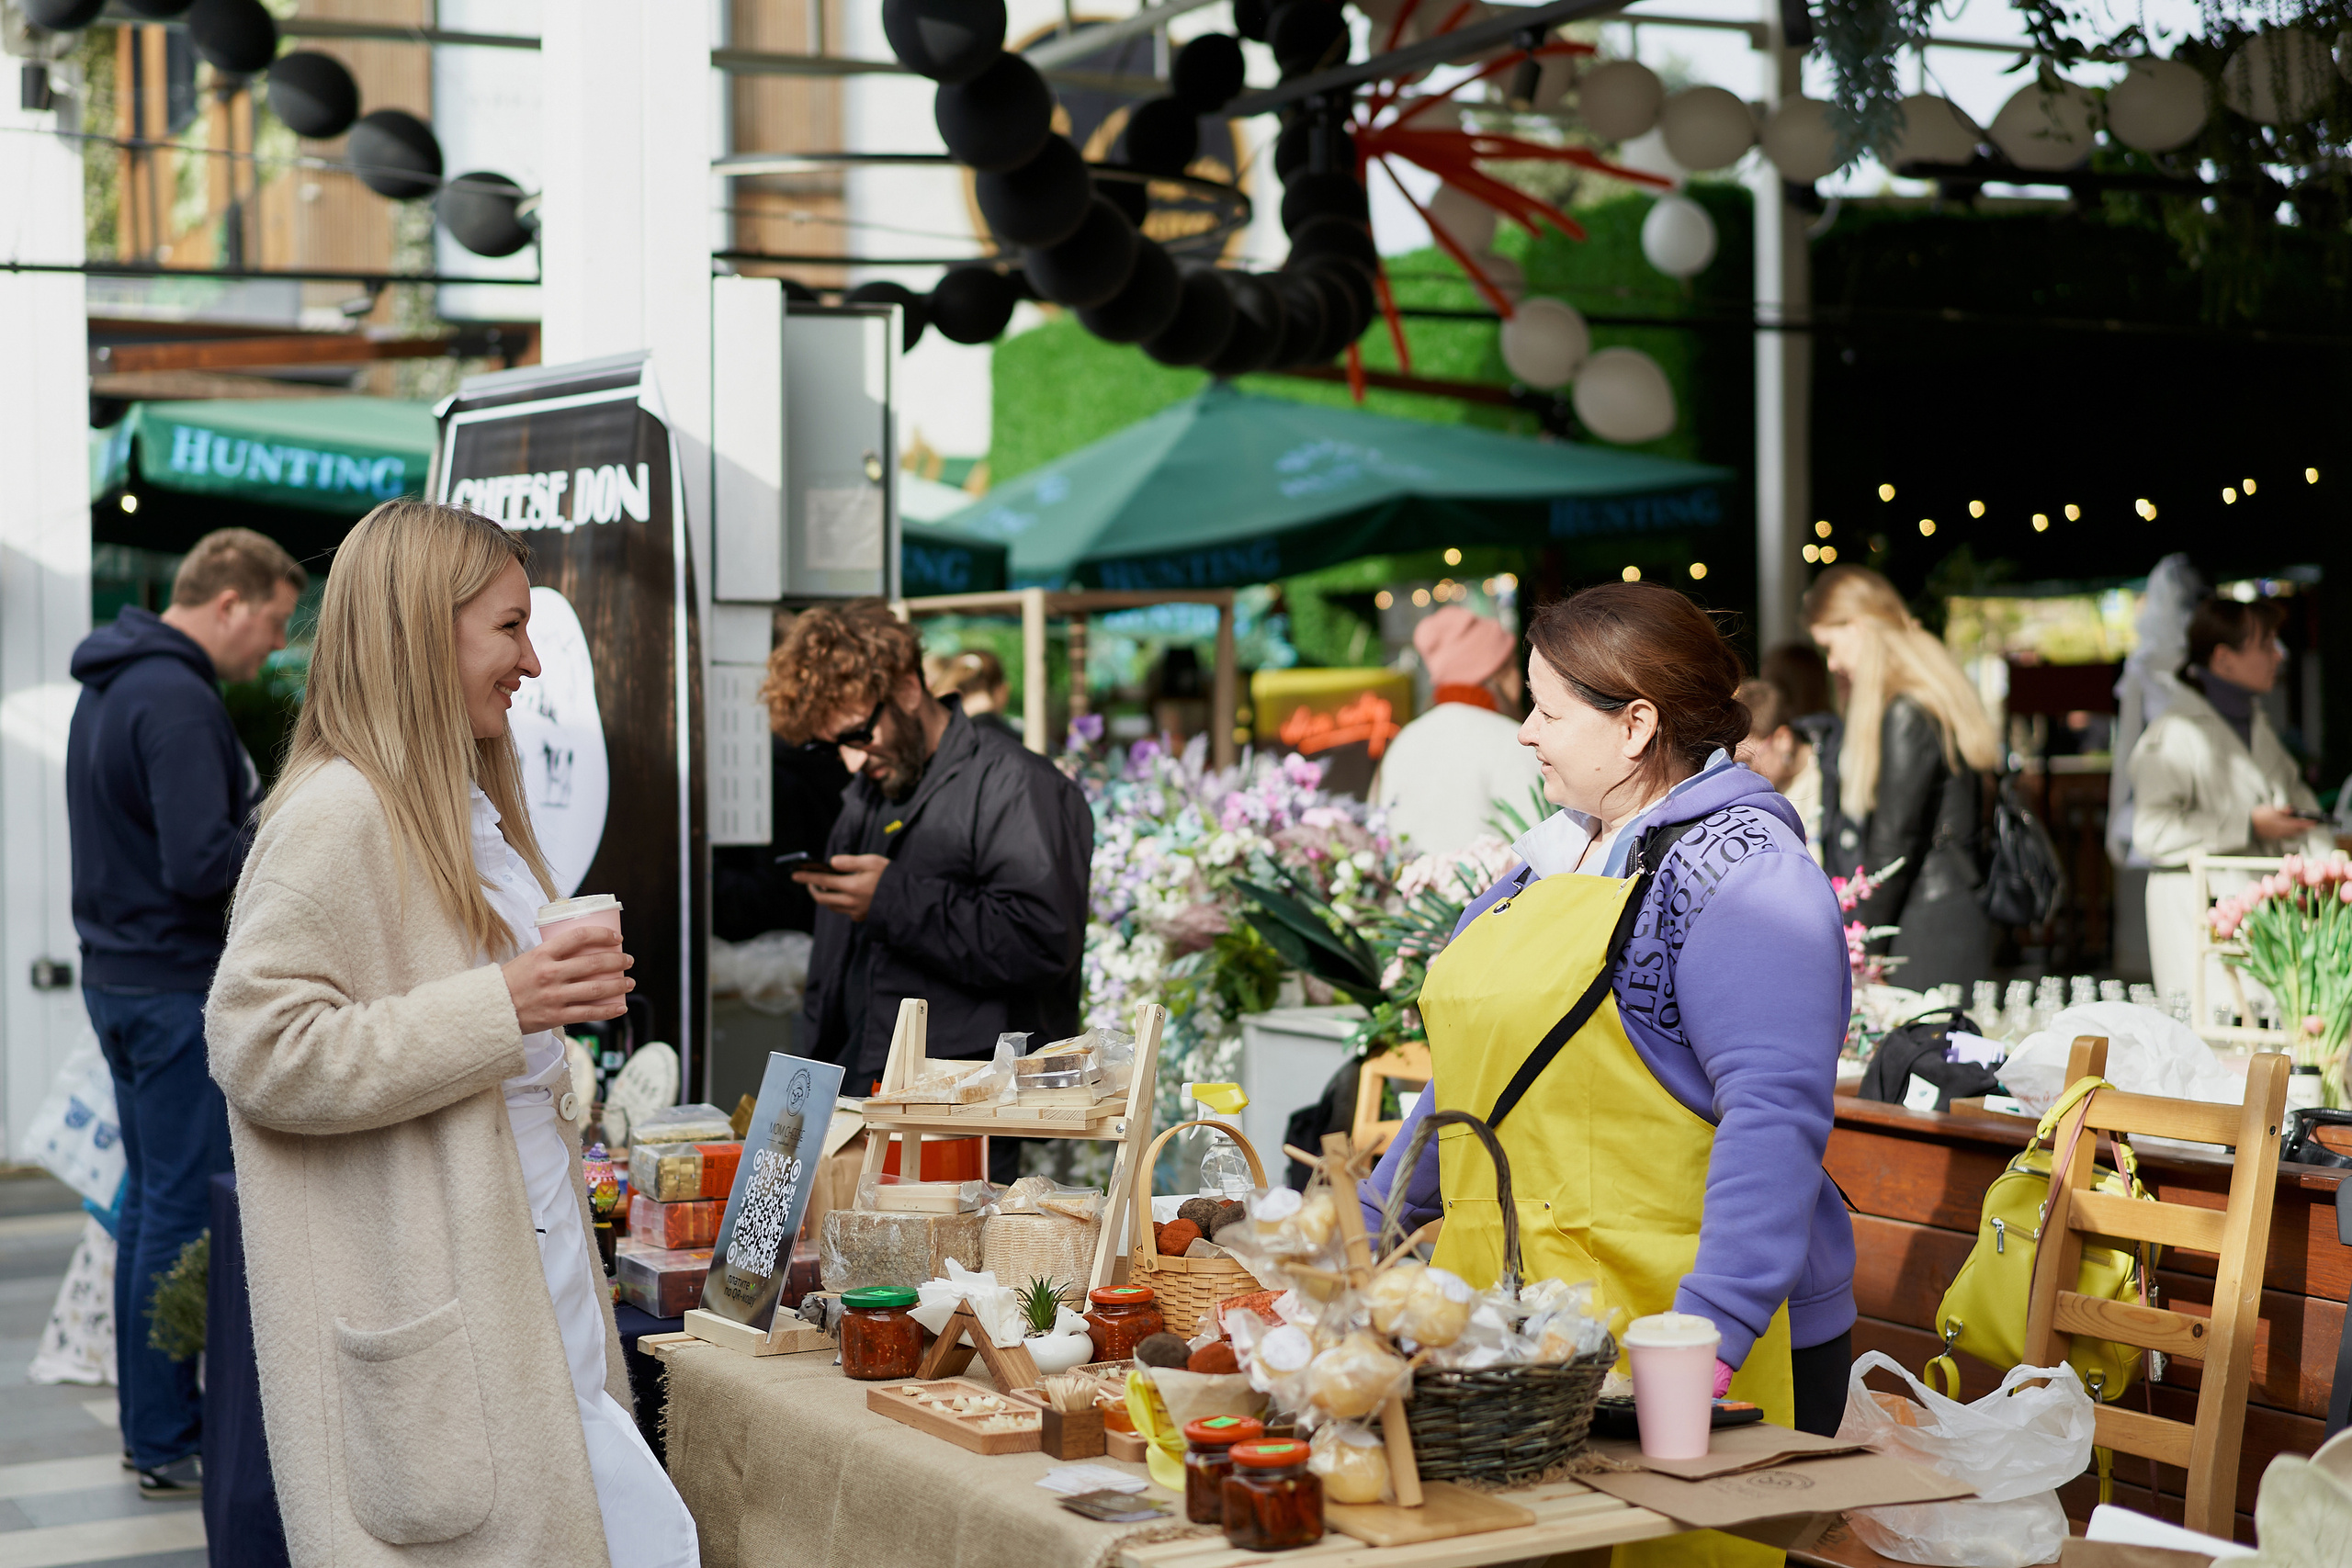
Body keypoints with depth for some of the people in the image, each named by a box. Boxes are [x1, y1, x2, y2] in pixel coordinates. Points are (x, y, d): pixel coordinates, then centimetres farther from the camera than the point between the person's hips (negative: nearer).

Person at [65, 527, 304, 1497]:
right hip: (176, 988, -10)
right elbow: (200, 863, -25)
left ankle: (153, 1423, 23)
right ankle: (170, 1444, 1)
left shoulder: (110, 685, 14)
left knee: (151, 1196, 15)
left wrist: (270, 825, 10)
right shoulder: (178, 699, -19)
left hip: (121, 973, 10)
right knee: (187, 1206, -4)